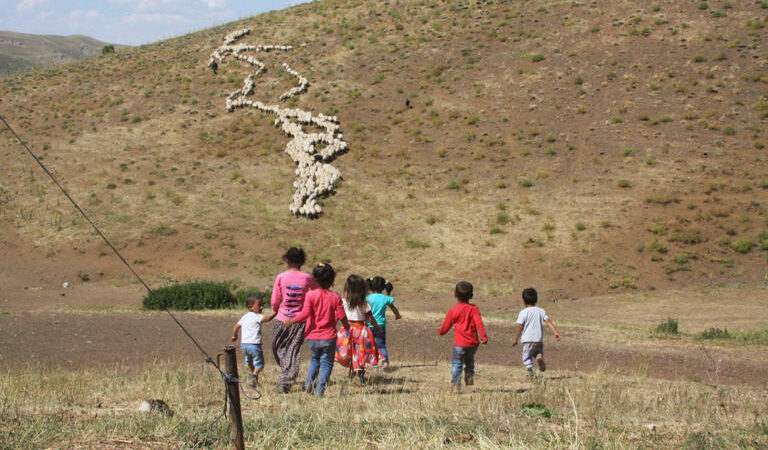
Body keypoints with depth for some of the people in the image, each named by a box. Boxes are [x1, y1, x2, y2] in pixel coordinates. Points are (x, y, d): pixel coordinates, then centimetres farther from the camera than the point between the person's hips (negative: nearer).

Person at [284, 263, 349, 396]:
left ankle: (309, 380, 7)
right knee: (326, 363, 7)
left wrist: (292, 321, -3)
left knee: (314, 359, 24)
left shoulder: (310, 295, -8)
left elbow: (305, 314, -17)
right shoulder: (335, 297, -5)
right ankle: (320, 389, -3)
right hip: (329, 337, -1)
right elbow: (341, 316, -6)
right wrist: (347, 326, 15)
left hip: (312, 337, 1)